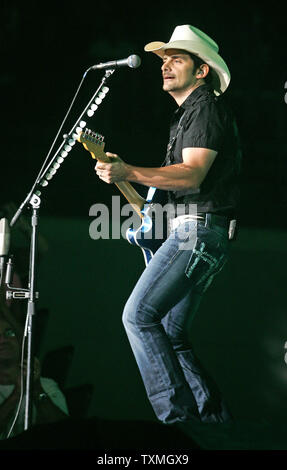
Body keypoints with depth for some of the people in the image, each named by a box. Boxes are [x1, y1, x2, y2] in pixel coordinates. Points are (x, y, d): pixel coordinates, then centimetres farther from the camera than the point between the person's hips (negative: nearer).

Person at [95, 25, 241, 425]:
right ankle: (215, 417, 9)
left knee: (139, 314, -18)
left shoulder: (206, 108, -8)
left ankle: (178, 413, -19)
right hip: (194, 232, 10)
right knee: (171, 335, 8)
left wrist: (129, 173, -30)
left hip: (197, 230, -10)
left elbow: (192, 175, -22)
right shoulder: (187, 112, 25)